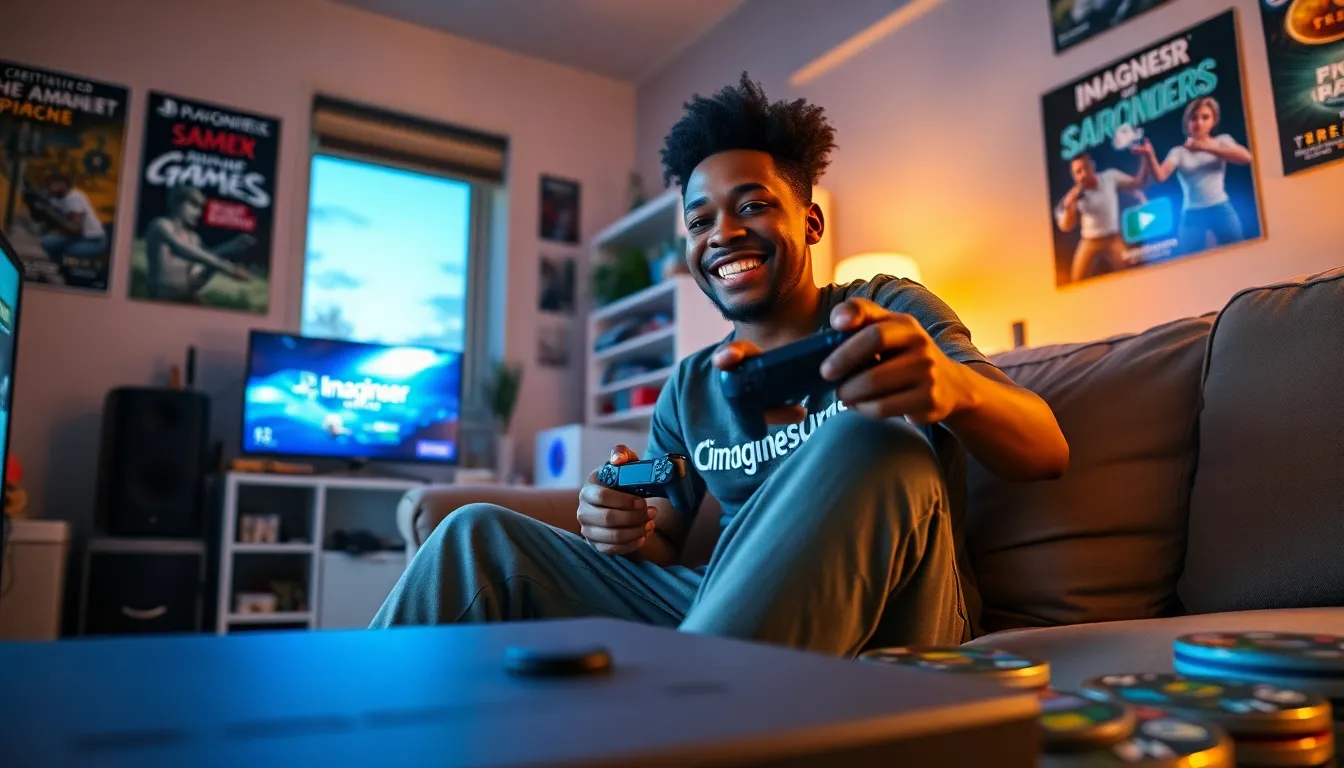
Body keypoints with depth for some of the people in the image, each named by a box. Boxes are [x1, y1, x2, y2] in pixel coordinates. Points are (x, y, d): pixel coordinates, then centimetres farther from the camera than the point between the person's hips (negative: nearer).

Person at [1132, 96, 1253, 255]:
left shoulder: (1222, 140, 8)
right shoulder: (1178, 151, 7)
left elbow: (1246, 157, -11)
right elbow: (1159, 176, -11)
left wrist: (1207, 148, -17)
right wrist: (1149, 155, -31)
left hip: (1221, 209, 0)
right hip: (1191, 214, 0)